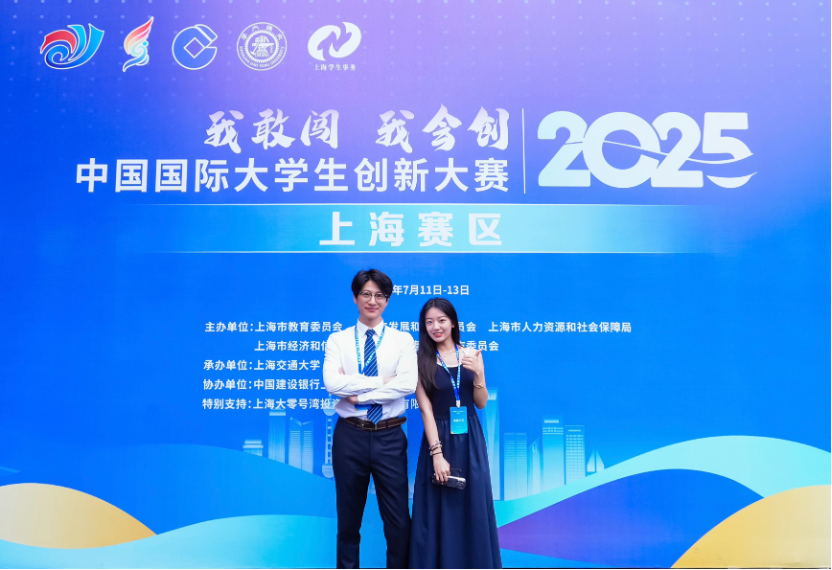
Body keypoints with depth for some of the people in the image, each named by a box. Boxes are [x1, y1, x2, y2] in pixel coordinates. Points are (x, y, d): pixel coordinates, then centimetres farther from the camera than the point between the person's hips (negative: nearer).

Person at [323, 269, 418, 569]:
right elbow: (332, 383, -13)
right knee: (348, 518, 15)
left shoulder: (403, 340, 2)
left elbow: (408, 384, -14)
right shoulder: (338, 340, 2)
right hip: (350, 436, 1)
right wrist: (381, 381, -16)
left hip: (389, 437, 0)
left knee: (399, 520, 7)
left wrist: (359, 394, -15)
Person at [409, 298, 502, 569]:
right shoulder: (421, 361, -6)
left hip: (470, 440, 3)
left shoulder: (471, 355, 3)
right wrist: (437, 453, -14)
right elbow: (426, 410, -9)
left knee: (473, 509, 11)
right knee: (438, 513, 5)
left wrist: (477, 374, -14)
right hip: (439, 439, -3)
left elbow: (481, 403, 3)